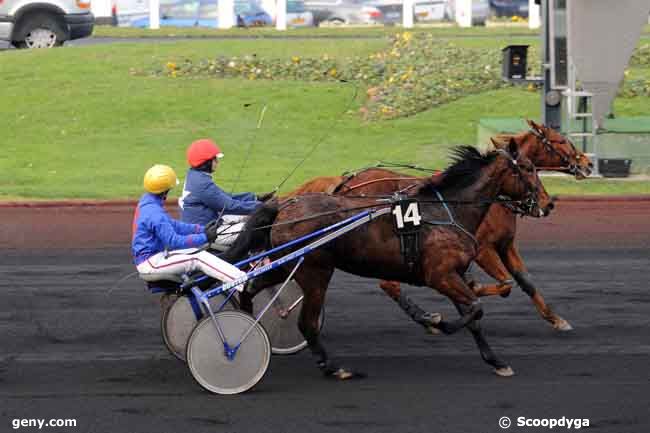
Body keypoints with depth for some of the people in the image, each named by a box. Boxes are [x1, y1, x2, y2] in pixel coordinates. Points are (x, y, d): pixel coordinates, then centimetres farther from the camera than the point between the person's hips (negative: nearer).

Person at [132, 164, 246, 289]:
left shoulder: (146, 203, 9)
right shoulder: (154, 212, -23)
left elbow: (173, 225, 13)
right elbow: (173, 241, -25)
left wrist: (202, 229, 5)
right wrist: (204, 237, -21)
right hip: (150, 263, -10)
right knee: (199, 258, -18)